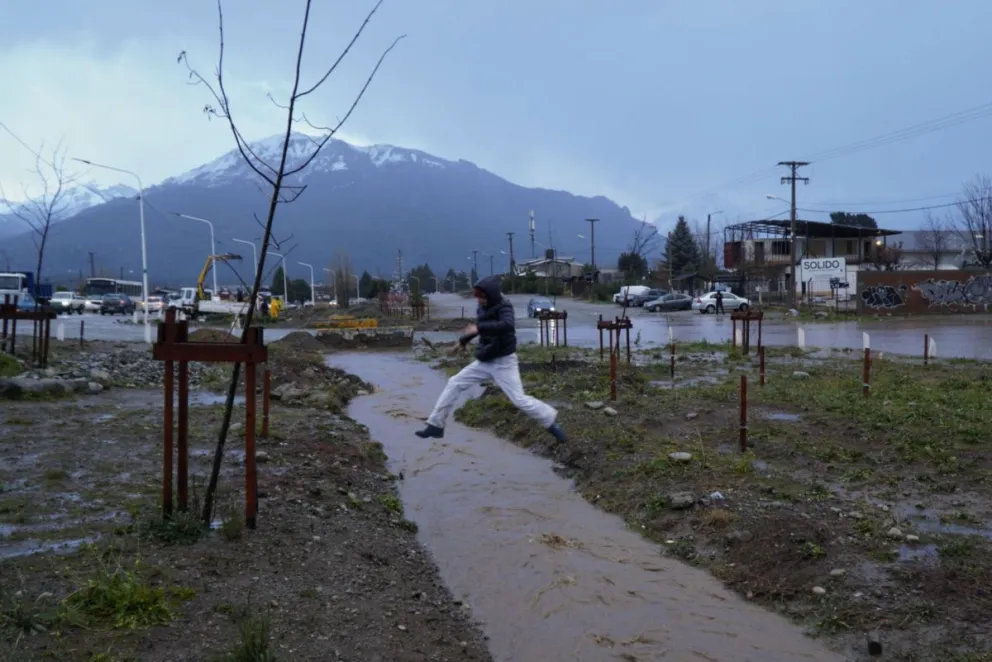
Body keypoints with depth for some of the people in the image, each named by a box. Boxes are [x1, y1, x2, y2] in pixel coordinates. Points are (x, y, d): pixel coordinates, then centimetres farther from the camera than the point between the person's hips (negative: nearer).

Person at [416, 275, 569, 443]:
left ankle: (552, 422, 8)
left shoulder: (504, 307, -19)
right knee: (454, 384, 6)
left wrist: (479, 327, -44)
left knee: (519, 400, -11)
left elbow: (507, 325, -41)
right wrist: (464, 340, 28)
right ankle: (436, 425, 13)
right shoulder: (482, 308, 3)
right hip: (484, 361, 8)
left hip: (503, 362, -7)